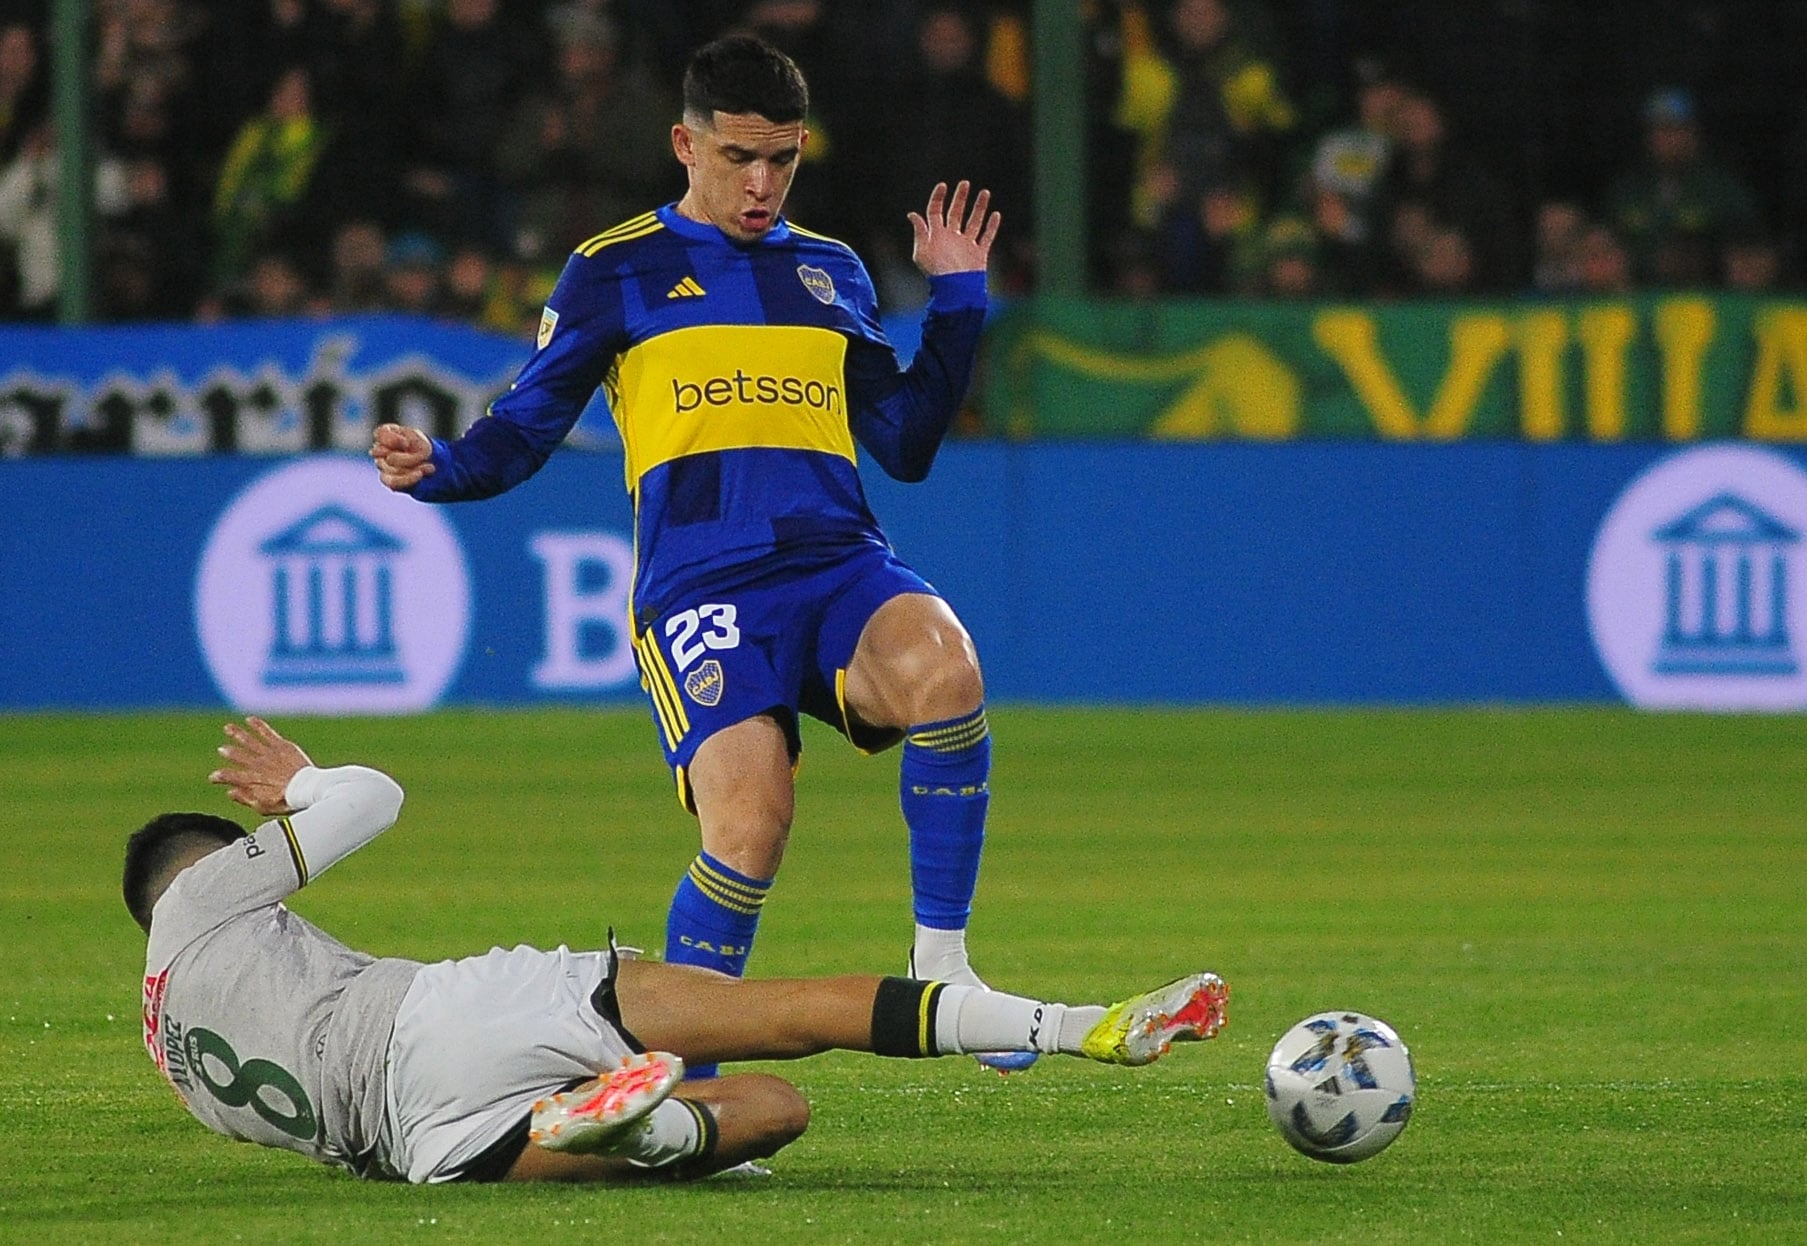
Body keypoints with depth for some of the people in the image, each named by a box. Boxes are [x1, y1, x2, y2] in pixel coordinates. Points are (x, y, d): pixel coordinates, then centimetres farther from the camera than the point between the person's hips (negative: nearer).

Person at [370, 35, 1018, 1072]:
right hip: (700, 585, -3)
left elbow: (906, 448, 23)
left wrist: (958, 301, 17)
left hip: (841, 561, 3)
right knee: (750, 821, -26)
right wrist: (442, 469, -9)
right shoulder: (619, 271, 12)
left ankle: (940, 961, -18)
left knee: (943, 671, -33)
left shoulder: (833, 274, 22)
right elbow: (526, 429, 11)